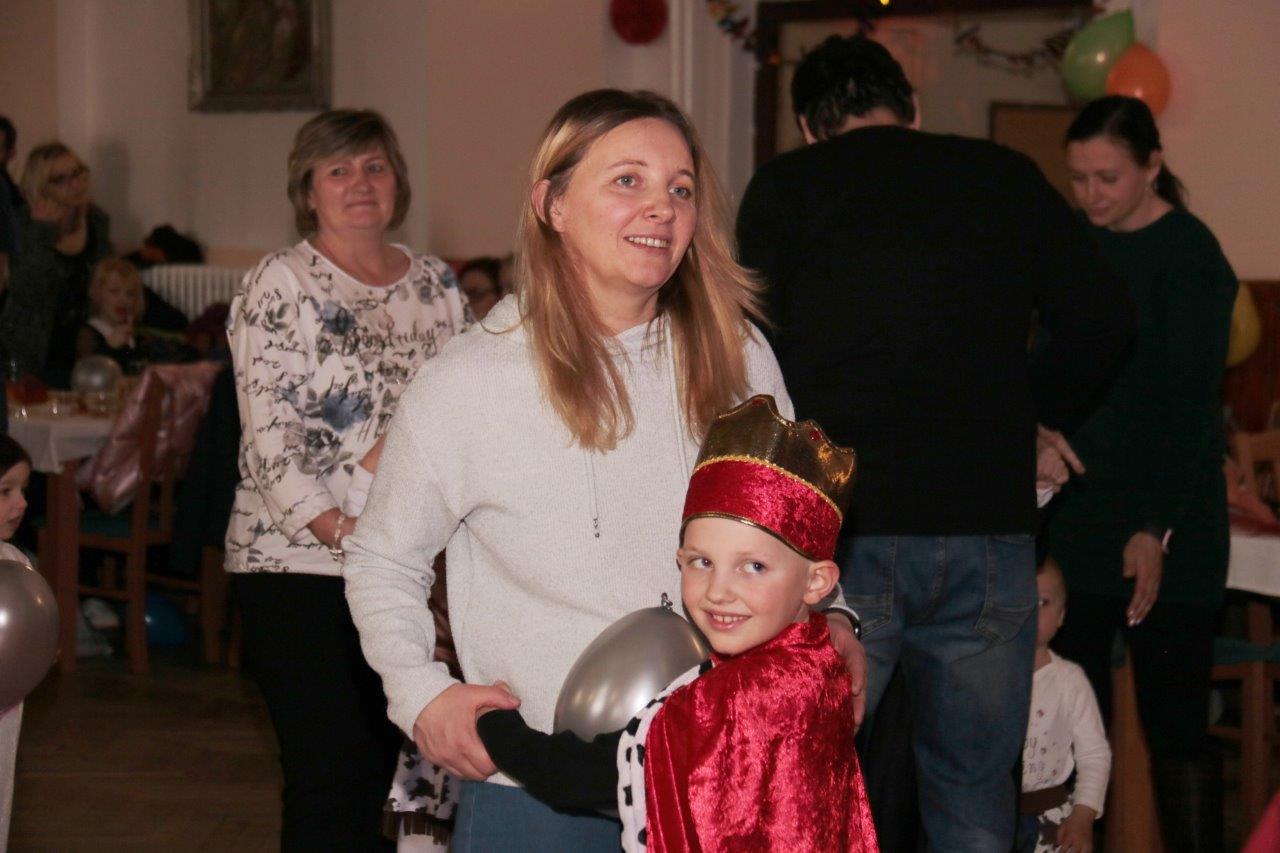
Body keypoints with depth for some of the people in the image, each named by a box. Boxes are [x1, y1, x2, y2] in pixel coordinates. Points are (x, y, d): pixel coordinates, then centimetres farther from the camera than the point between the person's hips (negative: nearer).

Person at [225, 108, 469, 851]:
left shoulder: (436, 284, 11)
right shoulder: (280, 286, -4)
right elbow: (269, 437, -11)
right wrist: (346, 532, -19)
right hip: (300, 563, -5)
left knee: (379, 763, 9)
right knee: (330, 774, -8)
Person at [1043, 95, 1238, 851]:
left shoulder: (1189, 256, -7)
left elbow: (1192, 403, -13)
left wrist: (1157, 529, -19)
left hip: (1166, 531, -6)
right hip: (1079, 518, 6)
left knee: (1174, 722, -4)